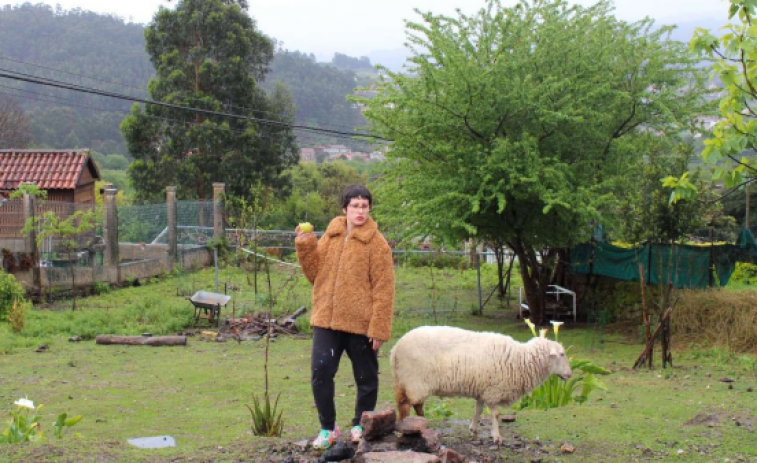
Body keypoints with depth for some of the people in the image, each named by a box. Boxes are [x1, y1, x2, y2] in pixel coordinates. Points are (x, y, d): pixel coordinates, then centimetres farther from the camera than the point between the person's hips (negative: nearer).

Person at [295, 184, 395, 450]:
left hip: (361, 323, -3)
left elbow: (384, 289, -9)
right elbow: (315, 273, 9)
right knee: (320, 373, -2)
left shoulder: (376, 243, -6)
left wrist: (379, 328, -14)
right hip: (327, 320, 3)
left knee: (366, 378, 10)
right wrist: (305, 246, -4)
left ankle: (360, 426, 29)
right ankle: (327, 428, 14)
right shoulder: (330, 237, 8)